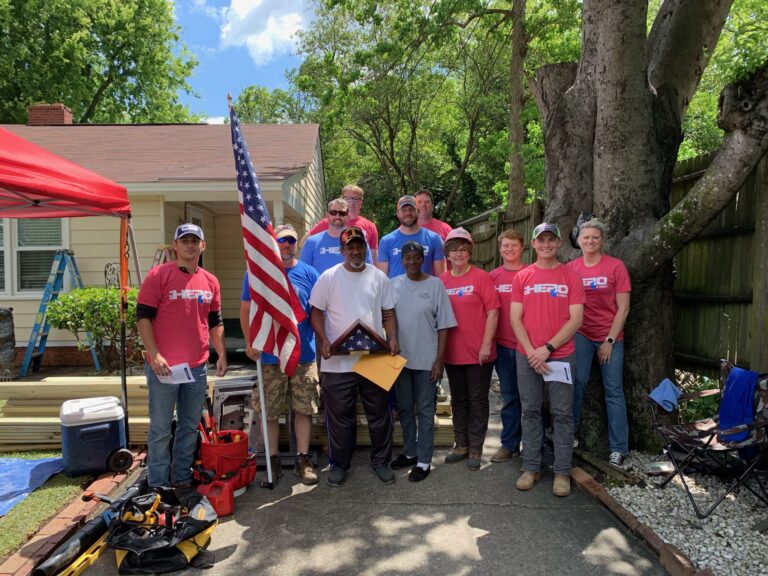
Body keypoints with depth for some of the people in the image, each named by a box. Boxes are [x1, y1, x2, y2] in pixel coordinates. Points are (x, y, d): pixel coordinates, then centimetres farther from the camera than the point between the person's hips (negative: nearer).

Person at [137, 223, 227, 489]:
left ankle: (182, 479, 28)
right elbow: (143, 317, -8)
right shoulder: (158, 275, -5)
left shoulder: (211, 281, 10)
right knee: (160, 429, 5)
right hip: (164, 366, -5)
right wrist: (154, 355, -16)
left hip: (197, 367, 5)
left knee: (190, 427, 14)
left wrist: (222, 354, 10)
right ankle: (158, 485, 19)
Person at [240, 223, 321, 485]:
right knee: (269, 412, 9)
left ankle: (303, 459, 22)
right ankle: (273, 460, 25)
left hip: (304, 355, 1)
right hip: (269, 356, 0)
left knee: (304, 409, 7)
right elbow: (246, 310, 5)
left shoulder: (309, 273, 3)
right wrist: (250, 342, -3)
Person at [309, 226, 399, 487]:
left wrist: (392, 338, -7)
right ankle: (338, 464, 28)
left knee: (379, 414, 12)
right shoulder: (329, 277, 0)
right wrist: (323, 340, -14)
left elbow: (388, 313, 9)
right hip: (337, 361, -1)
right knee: (339, 416, 9)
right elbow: (316, 312, 1)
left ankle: (381, 461, 30)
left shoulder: (379, 277, 6)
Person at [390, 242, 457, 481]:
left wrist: (439, 359, -8)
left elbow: (443, 325, -4)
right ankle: (410, 452, 33)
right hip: (400, 357, 3)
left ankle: (423, 461, 17)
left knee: (425, 410, 6)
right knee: (404, 408, 15)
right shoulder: (394, 285, 3)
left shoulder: (435, 285, -4)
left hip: (426, 359, -3)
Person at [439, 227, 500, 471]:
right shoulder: (442, 281, 3)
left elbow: (492, 312, -9)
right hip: (452, 352, 4)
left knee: (477, 401, 8)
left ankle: (475, 449, 21)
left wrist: (486, 345, -14)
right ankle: (461, 445, 31)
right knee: (458, 400, 16)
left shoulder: (481, 277, -7)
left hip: (478, 352, -4)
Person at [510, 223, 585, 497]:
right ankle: (531, 468, 19)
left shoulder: (570, 276, 1)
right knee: (530, 412, 8)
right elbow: (515, 318, 1)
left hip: (561, 355, -1)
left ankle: (562, 472, 16)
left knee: (562, 414, 5)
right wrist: (531, 352, -9)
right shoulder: (522, 277, 5)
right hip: (527, 357, 1)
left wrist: (548, 348, -12)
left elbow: (576, 319, -5)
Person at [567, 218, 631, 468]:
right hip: (581, 334, 1)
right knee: (577, 381, -5)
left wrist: (610, 340, -8)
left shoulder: (616, 266, -5)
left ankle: (618, 449, 12)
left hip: (610, 336, -1)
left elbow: (623, 308, -4)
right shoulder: (571, 268, 1)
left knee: (614, 390, 3)